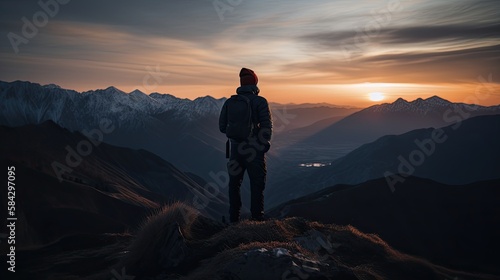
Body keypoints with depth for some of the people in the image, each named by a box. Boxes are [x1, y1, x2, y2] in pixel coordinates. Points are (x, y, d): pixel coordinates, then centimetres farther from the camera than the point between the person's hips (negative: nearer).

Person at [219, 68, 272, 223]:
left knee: (234, 185, 15)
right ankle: (257, 218, 8)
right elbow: (267, 125, -13)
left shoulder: (229, 102, 4)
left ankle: (233, 219, 20)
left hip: (236, 150, 4)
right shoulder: (259, 101, -7)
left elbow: (222, 127, 7)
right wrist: (266, 142, 1)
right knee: (257, 185, 7)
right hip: (254, 151, -3)